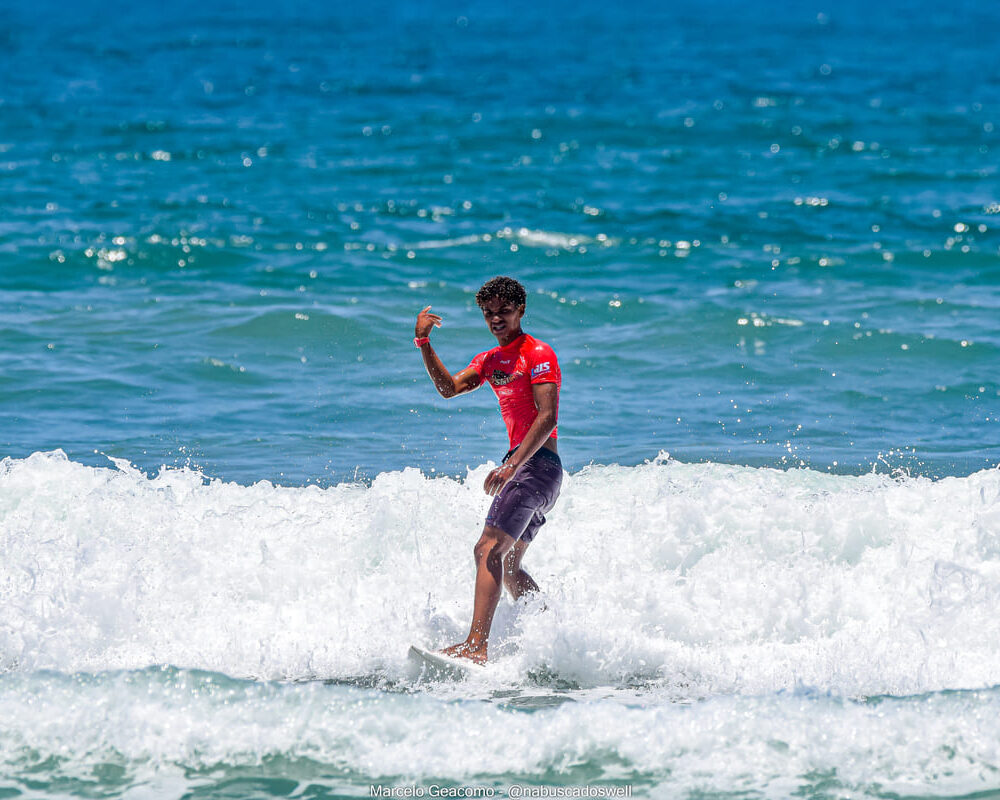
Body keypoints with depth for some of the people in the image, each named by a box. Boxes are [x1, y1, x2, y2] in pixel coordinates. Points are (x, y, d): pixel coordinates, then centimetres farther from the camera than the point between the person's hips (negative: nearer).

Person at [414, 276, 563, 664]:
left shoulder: (538, 354, -6)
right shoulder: (491, 360, 21)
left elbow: (547, 417, -17)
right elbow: (449, 387, 10)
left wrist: (512, 466, -27)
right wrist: (423, 343, -2)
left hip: (537, 463, -10)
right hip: (519, 466, 10)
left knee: (489, 550, -22)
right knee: (507, 567, 14)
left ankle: (475, 646, -34)